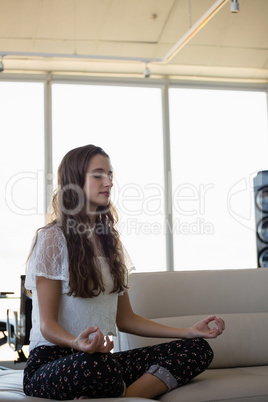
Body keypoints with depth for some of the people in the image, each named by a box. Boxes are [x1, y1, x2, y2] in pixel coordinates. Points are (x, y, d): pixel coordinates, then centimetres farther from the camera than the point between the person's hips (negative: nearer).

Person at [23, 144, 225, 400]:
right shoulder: (52, 239, -4)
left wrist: (189, 331, 9)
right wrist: (77, 343, -33)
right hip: (51, 363, -7)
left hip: (101, 358, 7)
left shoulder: (109, 241, 16)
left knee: (198, 349, -13)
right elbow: (47, 324, -10)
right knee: (95, 364, -43)